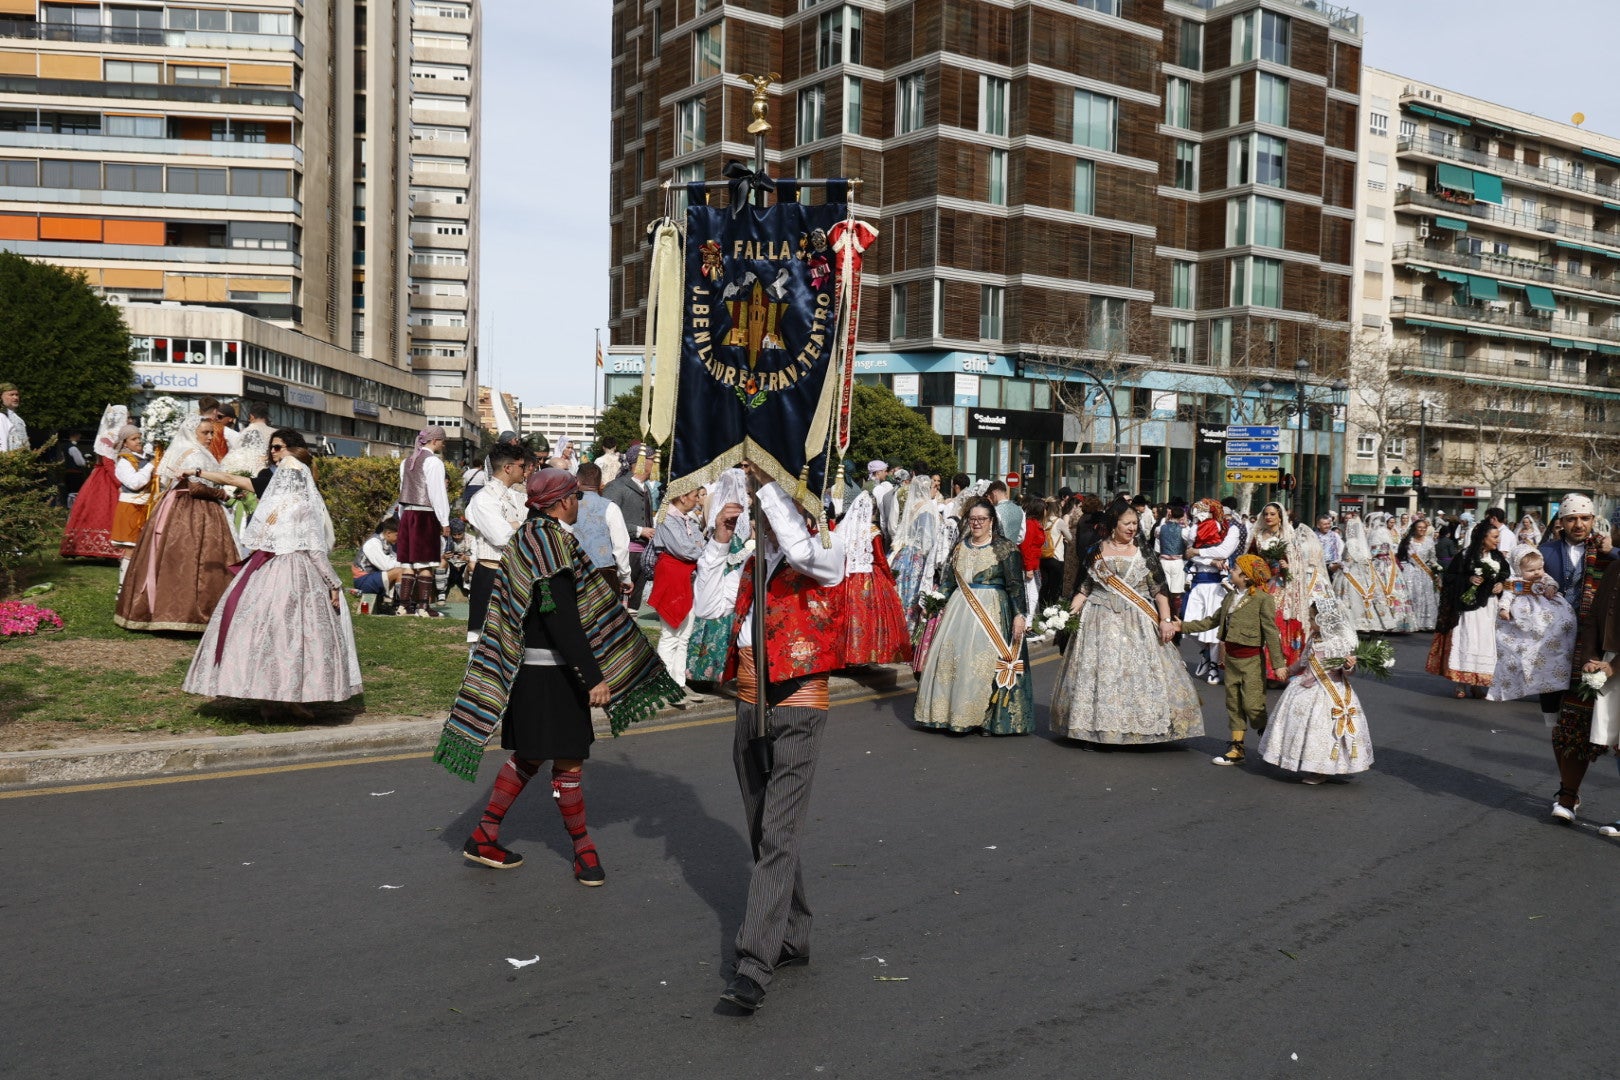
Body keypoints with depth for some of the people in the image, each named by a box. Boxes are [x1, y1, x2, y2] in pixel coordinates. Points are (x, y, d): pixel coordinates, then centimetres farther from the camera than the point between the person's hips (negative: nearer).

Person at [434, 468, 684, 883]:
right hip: (549, 673, -10)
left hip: (530, 670, 10)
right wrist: (592, 677, -24)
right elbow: (562, 620, -24)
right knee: (568, 759, 2)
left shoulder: (529, 538, 12)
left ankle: (484, 836, 24)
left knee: (529, 755, 18)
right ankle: (582, 848, 15)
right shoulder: (551, 542, -18)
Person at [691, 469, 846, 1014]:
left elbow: (801, 550, -28)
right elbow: (707, 607, 9)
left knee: (777, 836, -11)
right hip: (750, 703, 7)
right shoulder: (753, 558, 14)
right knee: (763, 834, 15)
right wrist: (719, 543, 0)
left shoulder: (828, 551, -5)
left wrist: (767, 481, -22)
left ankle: (755, 966, -10)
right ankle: (793, 939, 30)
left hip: (797, 708, -7)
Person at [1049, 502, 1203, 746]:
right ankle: (1097, 725, 9)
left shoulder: (1144, 554, 3)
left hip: (1137, 624, 0)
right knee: (1099, 673, 0)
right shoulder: (1096, 553, 5)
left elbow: (1160, 589, 0)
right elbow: (1084, 588, 7)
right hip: (1101, 623, 0)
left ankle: (1138, 728, 7)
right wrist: (1068, 614, -6)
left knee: (1139, 672, -2)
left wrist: (1166, 619, -9)